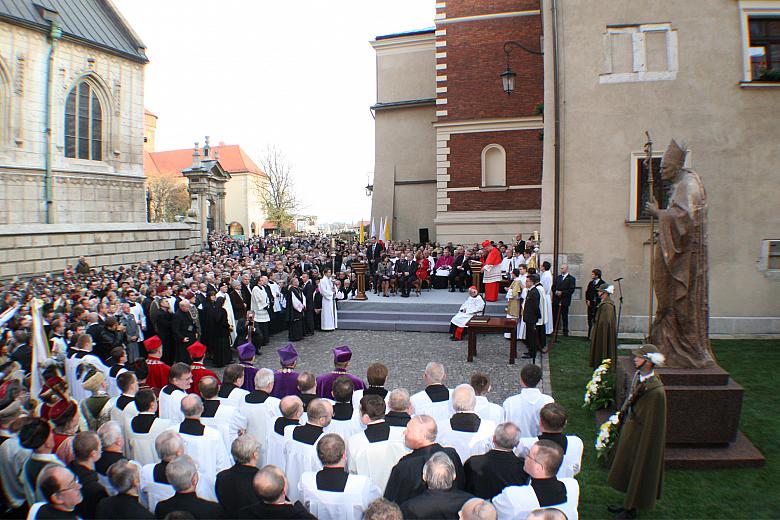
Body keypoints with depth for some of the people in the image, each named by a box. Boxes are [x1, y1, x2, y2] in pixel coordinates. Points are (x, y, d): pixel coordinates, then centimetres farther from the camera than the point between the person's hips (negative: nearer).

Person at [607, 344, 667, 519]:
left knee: (637, 470, 10)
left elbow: (652, 425, -23)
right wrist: (624, 415, 12)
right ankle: (628, 504, 38)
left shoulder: (656, 391, -29)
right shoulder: (638, 376, -4)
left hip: (641, 435, -8)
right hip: (630, 430, 8)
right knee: (628, 468, 21)